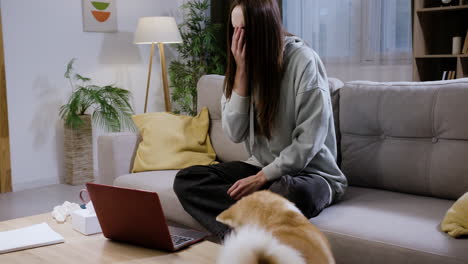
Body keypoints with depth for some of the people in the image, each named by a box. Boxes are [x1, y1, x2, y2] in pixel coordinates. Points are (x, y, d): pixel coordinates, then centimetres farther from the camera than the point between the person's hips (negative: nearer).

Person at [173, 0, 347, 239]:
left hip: (310, 171, -6)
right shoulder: (246, 64, 3)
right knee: (186, 179, -14)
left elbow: (309, 140, -16)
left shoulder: (303, 61, -15)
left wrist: (261, 178, -19)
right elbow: (235, 134, -5)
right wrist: (242, 71, -13)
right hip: (261, 167, 6)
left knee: (288, 192, -41)